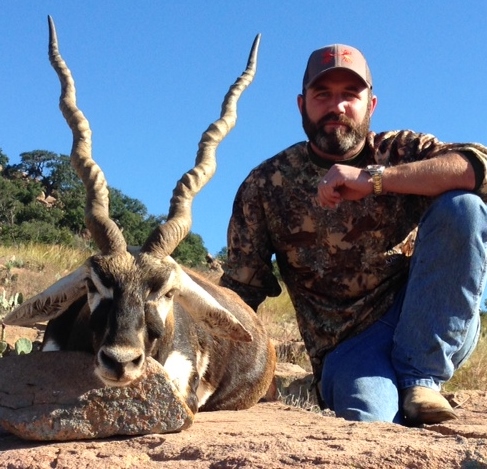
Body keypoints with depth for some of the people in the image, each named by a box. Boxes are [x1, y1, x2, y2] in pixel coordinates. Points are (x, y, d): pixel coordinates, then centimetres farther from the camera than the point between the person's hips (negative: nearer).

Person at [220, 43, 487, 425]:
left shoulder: (401, 151, 4)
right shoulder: (265, 186, 4)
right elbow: (241, 287, 5)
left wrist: (374, 178, -25)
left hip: (433, 328, 4)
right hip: (348, 343, -4)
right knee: (368, 418, -37)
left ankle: (420, 378, -13)